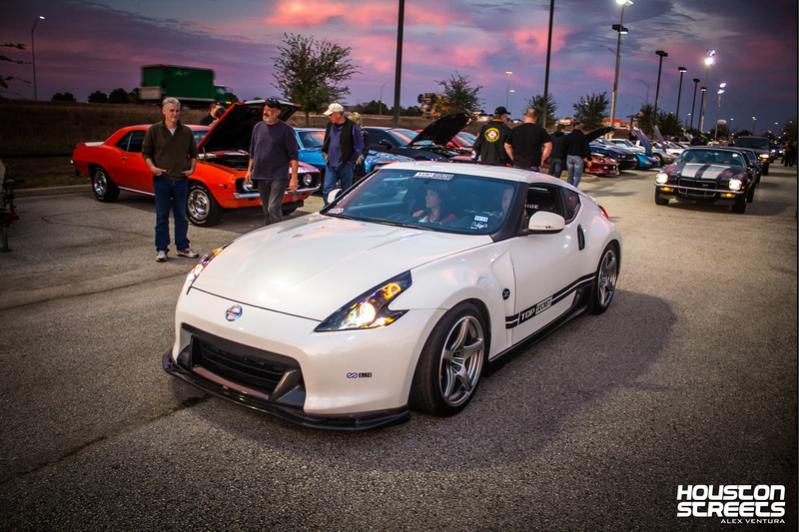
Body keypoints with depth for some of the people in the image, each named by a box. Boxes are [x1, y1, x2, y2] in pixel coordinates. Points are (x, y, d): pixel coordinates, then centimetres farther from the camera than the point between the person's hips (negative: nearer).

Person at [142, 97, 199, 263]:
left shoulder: (186, 131, 6)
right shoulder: (154, 130, -1)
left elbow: (193, 153, 16)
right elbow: (145, 152, 5)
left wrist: (192, 168, 1)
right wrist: (152, 167, -11)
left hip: (181, 179, 2)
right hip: (162, 179, -2)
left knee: (181, 216, 10)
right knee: (162, 216, 3)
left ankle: (183, 247, 20)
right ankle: (161, 249, 10)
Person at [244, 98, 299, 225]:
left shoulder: (286, 130, -6)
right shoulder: (258, 127, 10)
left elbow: (294, 155, -9)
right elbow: (252, 151, 20)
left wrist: (294, 178, -16)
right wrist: (249, 170, 16)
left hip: (278, 176, -6)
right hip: (261, 176, 6)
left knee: (273, 208, -14)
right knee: (266, 209, 13)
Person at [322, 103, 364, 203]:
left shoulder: (352, 126, -9)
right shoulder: (330, 125, 8)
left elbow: (359, 147, -5)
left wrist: (352, 161, -5)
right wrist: (325, 152, 14)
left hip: (346, 165, -5)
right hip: (331, 165, 5)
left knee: (346, 191, 6)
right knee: (327, 190, 0)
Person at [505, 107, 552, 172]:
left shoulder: (515, 130, 6)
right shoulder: (540, 130, -2)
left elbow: (507, 146, 11)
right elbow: (548, 146, -8)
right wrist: (541, 160, 0)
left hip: (517, 165, 3)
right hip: (533, 166, -3)